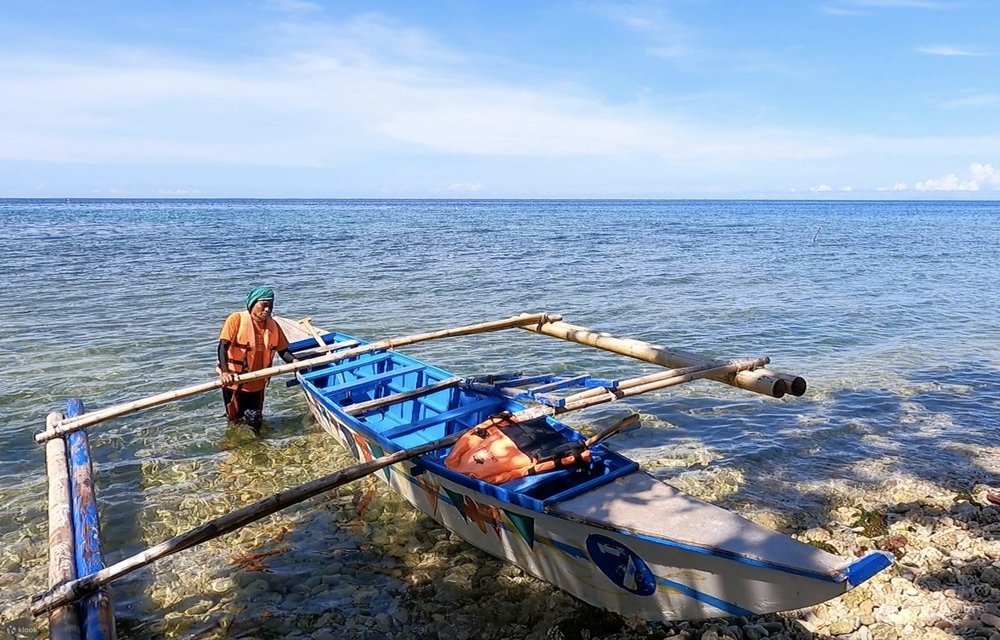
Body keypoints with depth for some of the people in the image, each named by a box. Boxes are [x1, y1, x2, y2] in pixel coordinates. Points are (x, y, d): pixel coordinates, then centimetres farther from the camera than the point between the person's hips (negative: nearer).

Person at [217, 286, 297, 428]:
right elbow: (223, 346, -21)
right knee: (235, 419, 14)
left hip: (257, 384, 3)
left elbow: (283, 350, 3)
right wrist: (224, 372, -35)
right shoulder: (237, 319, -14)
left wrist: (294, 361, -20)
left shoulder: (273, 325, -1)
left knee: (254, 422, 11)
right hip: (234, 382, -3)